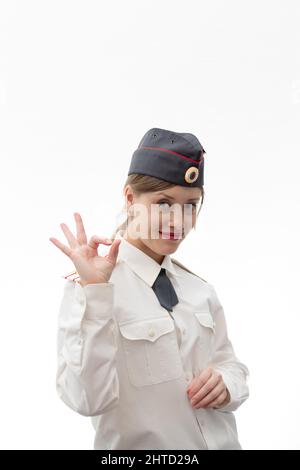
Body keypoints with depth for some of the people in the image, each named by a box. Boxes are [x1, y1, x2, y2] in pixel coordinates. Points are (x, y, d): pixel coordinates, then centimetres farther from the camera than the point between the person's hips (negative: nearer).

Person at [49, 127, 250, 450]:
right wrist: (94, 291, -32)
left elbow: (229, 363, 7)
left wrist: (225, 384, -14)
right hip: (140, 444, -5)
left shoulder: (200, 290, -2)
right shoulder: (85, 286, -18)